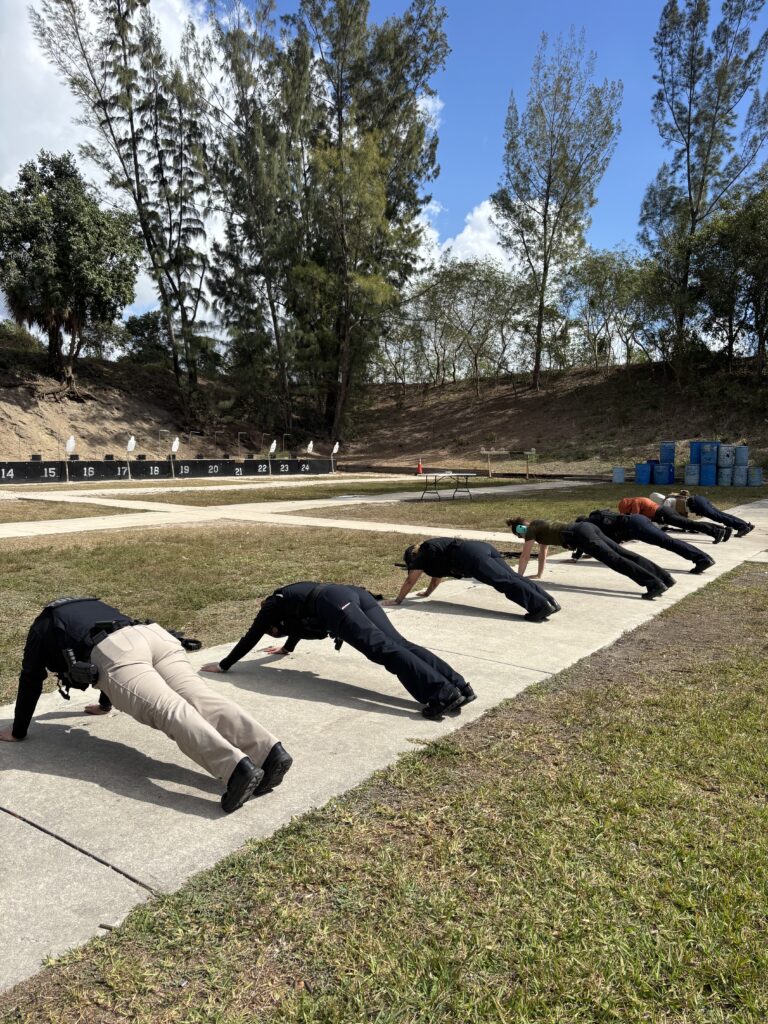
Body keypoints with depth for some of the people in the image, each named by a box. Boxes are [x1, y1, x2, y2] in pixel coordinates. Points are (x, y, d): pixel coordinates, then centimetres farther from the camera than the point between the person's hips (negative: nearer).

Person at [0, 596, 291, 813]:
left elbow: (31, 680, 35)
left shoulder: (43, 627, 35)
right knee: (202, 699, -13)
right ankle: (270, 752, -33)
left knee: (170, 711, -24)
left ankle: (237, 767, -45)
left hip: (112, 651, -5)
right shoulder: (91, 606, 50)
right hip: (154, 635, 6)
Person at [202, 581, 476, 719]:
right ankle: (459, 685, -22)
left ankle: (443, 693, -35)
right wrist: (286, 648, 79)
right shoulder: (287, 598, 43)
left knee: (384, 650, -21)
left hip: (334, 603, -7)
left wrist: (223, 665, 41)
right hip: (355, 594, 7)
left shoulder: (272, 608, 24)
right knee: (400, 644, -8)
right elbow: (299, 621, 63)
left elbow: (250, 639, 29)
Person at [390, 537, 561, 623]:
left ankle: (542, 606, -33)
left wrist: (398, 600, 30)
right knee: (512, 577, -4)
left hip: (470, 555, -8)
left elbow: (410, 581, 21)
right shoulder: (432, 551, 39)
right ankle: (549, 600, -17)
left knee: (504, 582, -20)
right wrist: (427, 593, 64)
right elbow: (438, 575, 53)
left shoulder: (421, 557, 16)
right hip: (482, 547, 8)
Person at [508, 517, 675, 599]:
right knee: (623, 553, -2)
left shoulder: (531, 530, 7)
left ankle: (655, 584, -33)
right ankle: (665, 577, -8)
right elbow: (543, 551, 41)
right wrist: (539, 575, 45)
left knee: (614, 560, -20)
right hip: (585, 527, 8)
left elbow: (524, 556, 12)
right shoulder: (539, 526, 31)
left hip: (579, 535, -8)